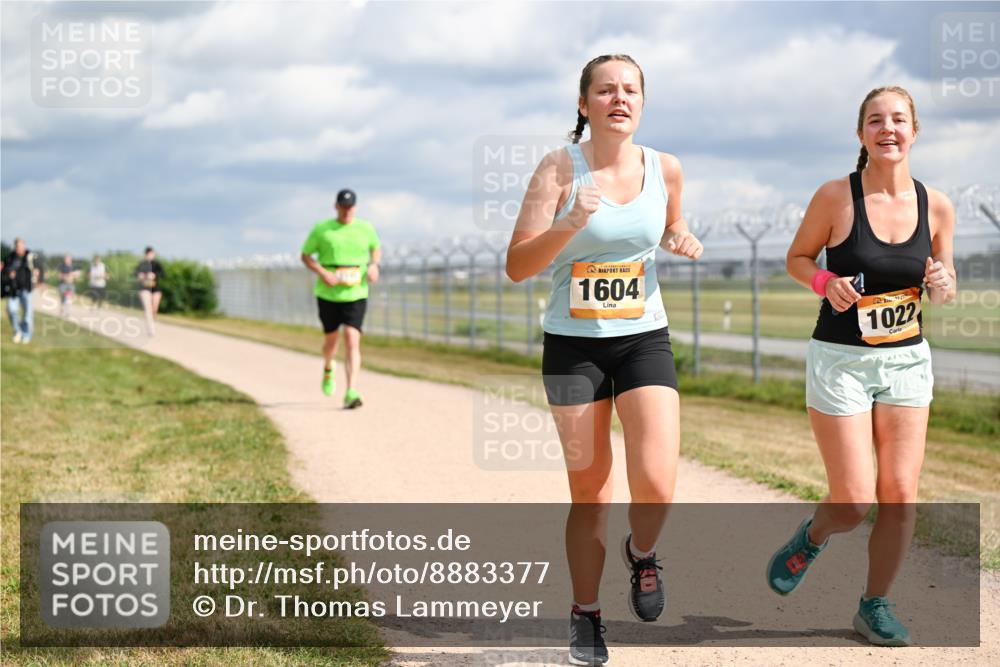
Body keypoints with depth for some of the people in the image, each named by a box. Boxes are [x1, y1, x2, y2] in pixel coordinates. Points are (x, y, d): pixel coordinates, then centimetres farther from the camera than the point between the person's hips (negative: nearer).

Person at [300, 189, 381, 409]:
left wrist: (373, 264, 0)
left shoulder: (366, 228, 4)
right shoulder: (321, 229, -2)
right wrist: (323, 273, -12)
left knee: (352, 340, -15)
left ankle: (351, 393, -21)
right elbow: (305, 256, 4)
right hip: (328, 294, 0)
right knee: (331, 339, 14)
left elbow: (376, 248, 22)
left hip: (356, 294, 0)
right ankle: (328, 369, 50)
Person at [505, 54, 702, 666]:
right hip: (573, 344, -1)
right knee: (589, 490, 6)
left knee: (657, 485, -16)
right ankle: (587, 617, 24)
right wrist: (570, 224, -28)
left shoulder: (665, 169, 0)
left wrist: (683, 243, -2)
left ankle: (642, 553, 19)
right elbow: (518, 266, -12)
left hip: (644, 339, 1)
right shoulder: (560, 168, -9)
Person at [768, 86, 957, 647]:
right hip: (841, 362, -3)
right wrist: (826, 282, -17)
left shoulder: (936, 206, -1)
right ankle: (812, 537, 30)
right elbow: (798, 257, 3)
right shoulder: (836, 197, -10)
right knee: (855, 501, -5)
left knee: (901, 495, 0)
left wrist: (942, 285, -12)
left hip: (907, 361, 3)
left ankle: (875, 605, 19)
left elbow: (945, 288, 11)